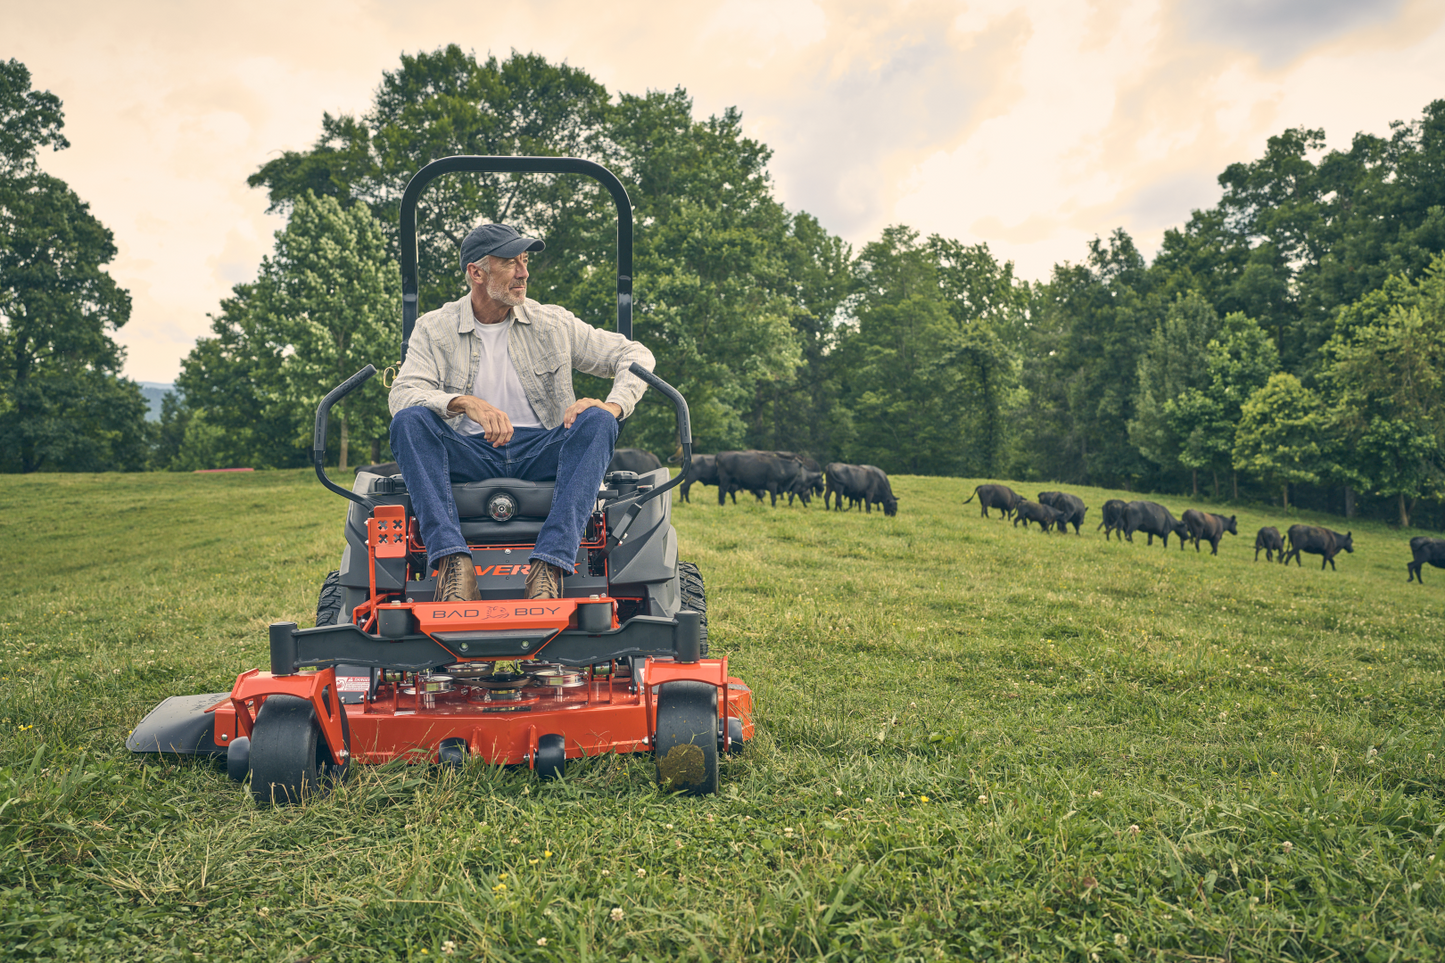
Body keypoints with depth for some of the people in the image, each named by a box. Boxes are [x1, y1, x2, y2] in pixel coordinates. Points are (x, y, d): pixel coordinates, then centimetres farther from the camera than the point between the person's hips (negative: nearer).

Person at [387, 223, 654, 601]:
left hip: (540, 454, 1)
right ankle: (453, 560, -40)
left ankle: (550, 563, -41)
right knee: (409, 421, -27)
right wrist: (467, 403, -30)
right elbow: (402, 393, -10)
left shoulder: (553, 323, 10)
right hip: (469, 455, 0)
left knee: (597, 422, -28)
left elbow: (634, 354, 9)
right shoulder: (434, 329, 6)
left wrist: (612, 405, -13)